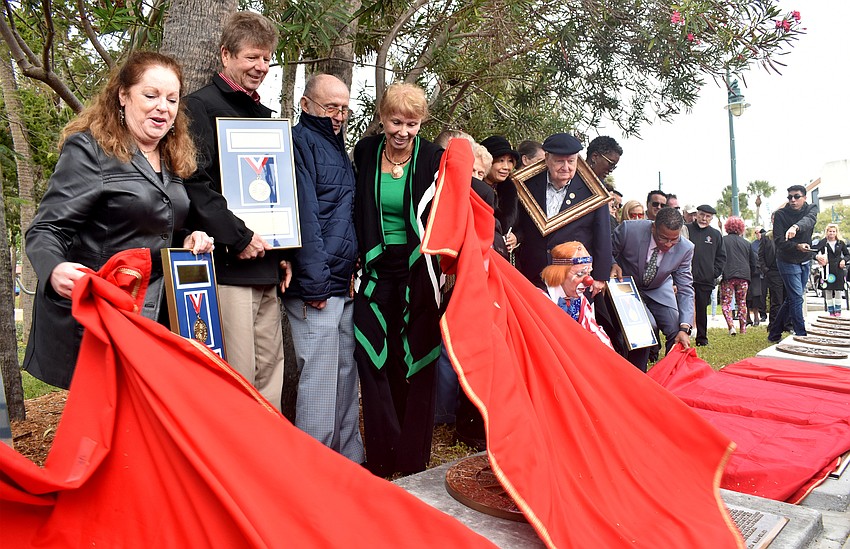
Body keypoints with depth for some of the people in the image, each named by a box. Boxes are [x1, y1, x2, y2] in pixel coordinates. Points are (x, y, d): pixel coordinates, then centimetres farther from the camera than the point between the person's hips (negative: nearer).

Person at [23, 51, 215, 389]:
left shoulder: (174, 161, 14)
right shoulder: (89, 150, -7)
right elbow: (46, 229, -12)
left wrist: (188, 239, 1)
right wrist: (54, 270, -34)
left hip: (156, 315, 6)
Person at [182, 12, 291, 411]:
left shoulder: (264, 115, 21)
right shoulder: (201, 106, -2)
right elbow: (196, 184, -14)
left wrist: (284, 252, 14)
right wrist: (238, 238, -16)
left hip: (266, 266, 7)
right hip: (228, 266, -7)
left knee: (270, 370, 12)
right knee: (237, 377, -5)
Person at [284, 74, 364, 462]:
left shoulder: (337, 146, 20)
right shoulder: (301, 142, -7)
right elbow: (304, 216, -16)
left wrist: (353, 271, 14)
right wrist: (315, 283, -19)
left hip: (344, 284, 9)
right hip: (317, 287, -9)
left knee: (346, 376, 15)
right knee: (319, 382, -3)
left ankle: (349, 458, 27)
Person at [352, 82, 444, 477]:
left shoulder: (435, 159, -2)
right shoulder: (365, 152, 6)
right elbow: (356, 212, 12)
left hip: (418, 274, -2)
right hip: (375, 272, 3)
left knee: (416, 364, 4)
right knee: (374, 363, 4)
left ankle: (414, 461, 20)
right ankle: (381, 459, 20)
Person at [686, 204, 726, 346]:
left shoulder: (716, 235, 11)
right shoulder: (686, 229, 2)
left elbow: (721, 257, 15)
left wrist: (715, 273, 3)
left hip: (706, 280, 3)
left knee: (702, 309, 9)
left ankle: (702, 338, 19)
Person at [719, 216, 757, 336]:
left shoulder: (723, 240, 0)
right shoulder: (746, 243, 13)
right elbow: (753, 262, 17)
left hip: (728, 276, -4)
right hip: (744, 276, 4)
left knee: (726, 302, 1)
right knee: (742, 302, 12)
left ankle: (731, 326, -15)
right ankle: (743, 328, 13)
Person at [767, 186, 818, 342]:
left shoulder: (811, 209, -3)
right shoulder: (781, 214, -11)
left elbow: (809, 220, -28)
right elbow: (779, 241, -17)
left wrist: (796, 227, -50)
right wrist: (797, 246, -35)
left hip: (805, 262, 5)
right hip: (788, 262, -5)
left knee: (791, 298, 10)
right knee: (796, 298, -10)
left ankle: (774, 334, 21)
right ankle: (801, 336, -4)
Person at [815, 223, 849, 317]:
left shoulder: (841, 243, 8)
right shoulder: (822, 243, 2)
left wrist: (844, 260, -4)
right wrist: (818, 258, -21)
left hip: (838, 270, 1)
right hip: (827, 270, -1)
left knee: (838, 290, 2)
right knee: (828, 291, 3)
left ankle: (838, 310, 13)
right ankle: (831, 311, 12)